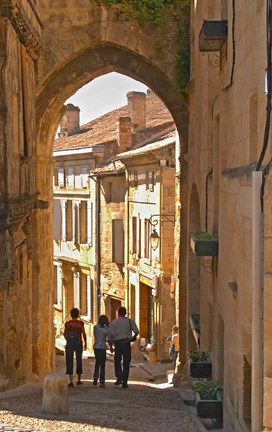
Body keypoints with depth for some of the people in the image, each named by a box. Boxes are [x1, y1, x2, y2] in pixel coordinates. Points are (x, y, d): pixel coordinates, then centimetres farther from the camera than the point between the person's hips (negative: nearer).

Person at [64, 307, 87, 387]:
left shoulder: (67, 323, -1)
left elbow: (65, 334, 1)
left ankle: (71, 381, -10)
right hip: (78, 343, 0)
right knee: (79, 361, 15)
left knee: (69, 362, 0)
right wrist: (85, 343, 4)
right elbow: (83, 334, -6)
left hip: (70, 344, 0)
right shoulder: (80, 323, -3)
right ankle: (79, 380, 24)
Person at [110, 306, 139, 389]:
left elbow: (111, 334, -7)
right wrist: (133, 338, 17)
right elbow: (136, 332, -1)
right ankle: (124, 382, 4)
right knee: (126, 363, 6)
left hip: (118, 343, -1)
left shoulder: (114, 322, 0)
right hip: (127, 343, 1)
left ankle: (119, 378, -2)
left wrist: (113, 342, 7)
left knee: (117, 362, 14)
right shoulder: (130, 321, 4)